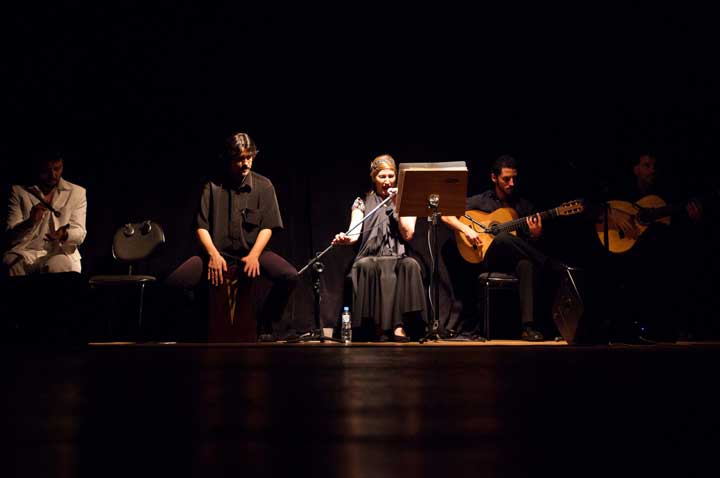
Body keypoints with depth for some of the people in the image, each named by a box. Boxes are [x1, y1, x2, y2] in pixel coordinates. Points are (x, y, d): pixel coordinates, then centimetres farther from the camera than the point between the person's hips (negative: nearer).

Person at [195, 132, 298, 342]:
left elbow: (267, 227, -1)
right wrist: (213, 254, -20)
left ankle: (264, 323, -1)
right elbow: (202, 227, -3)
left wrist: (254, 255, -17)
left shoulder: (263, 186, 3)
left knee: (290, 276, -26)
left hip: (253, 249, 1)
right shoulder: (213, 186, 1)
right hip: (220, 252, -1)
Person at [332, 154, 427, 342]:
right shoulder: (362, 202, 12)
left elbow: (407, 234, 1)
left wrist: (398, 204, -3)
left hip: (399, 257, 1)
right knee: (367, 266, -38)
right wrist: (346, 238, -29)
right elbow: (355, 232, -5)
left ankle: (400, 325, -37)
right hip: (370, 257, -1)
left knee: (411, 265, -35)